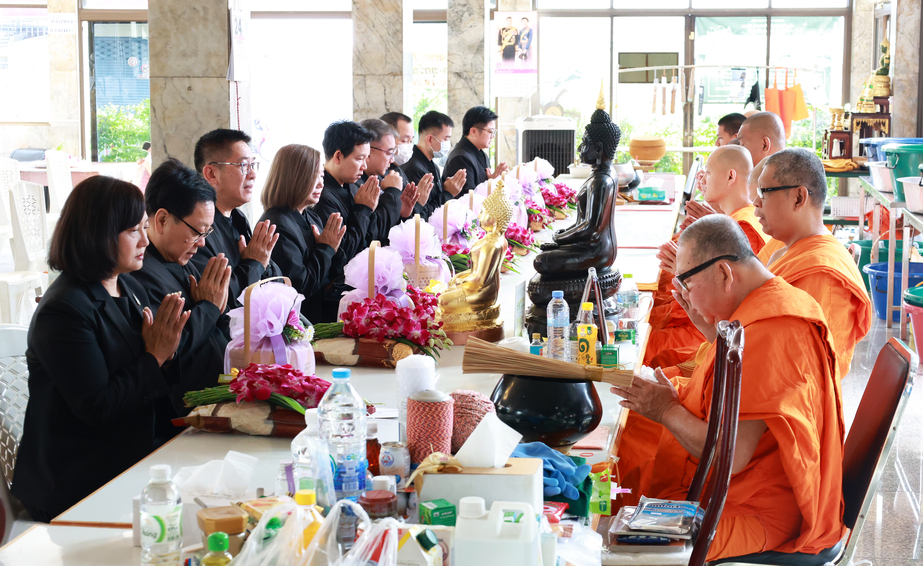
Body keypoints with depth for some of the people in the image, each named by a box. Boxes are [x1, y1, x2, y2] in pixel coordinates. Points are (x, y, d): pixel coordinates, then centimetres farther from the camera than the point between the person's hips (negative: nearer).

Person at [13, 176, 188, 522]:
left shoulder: (130, 289, 10)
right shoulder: (62, 311, -16)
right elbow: (96, 406, -20)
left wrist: (163, 348, -4)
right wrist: (155, 357, -14)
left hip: (133, 452, 8)